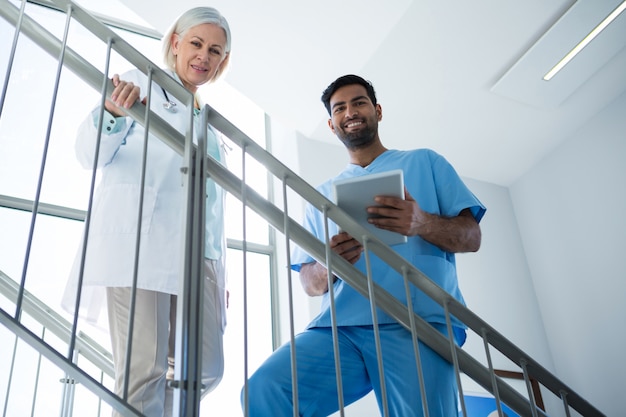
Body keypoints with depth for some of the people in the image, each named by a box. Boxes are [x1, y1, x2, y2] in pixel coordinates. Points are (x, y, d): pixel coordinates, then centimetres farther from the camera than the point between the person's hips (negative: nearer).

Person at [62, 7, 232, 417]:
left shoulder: (210, 125, 29)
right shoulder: (141, 84, 11)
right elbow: (93, 154, -2)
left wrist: (221, 274, 18)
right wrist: (114, 115, -24)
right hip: (138, 240, -6)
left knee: (206, 369, 0)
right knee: (145, 369, -11)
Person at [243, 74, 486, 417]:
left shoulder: (424, 162, 18)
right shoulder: (322, 193, 24)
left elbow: (472, 237, 8)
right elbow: (309, 283, 19)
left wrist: (422, 224, -14)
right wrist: (327, 266, -7)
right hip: (339, 328, 3)